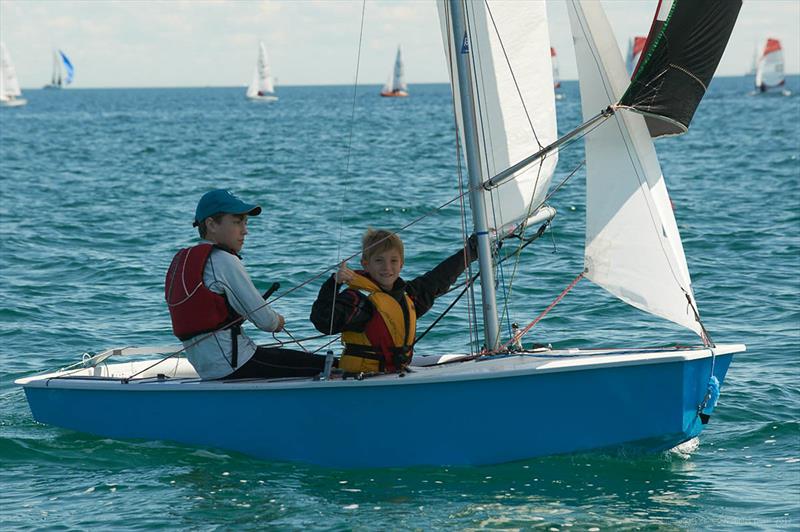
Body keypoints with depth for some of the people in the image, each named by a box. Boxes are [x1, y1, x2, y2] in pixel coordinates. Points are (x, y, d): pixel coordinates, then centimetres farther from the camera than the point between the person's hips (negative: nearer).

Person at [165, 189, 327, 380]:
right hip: (234, 367, -10)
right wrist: (277, 321, 11)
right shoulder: (224, 261, -14)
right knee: (327, 366, -12)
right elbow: (264, 320, -12)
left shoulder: (181, 260, 14)